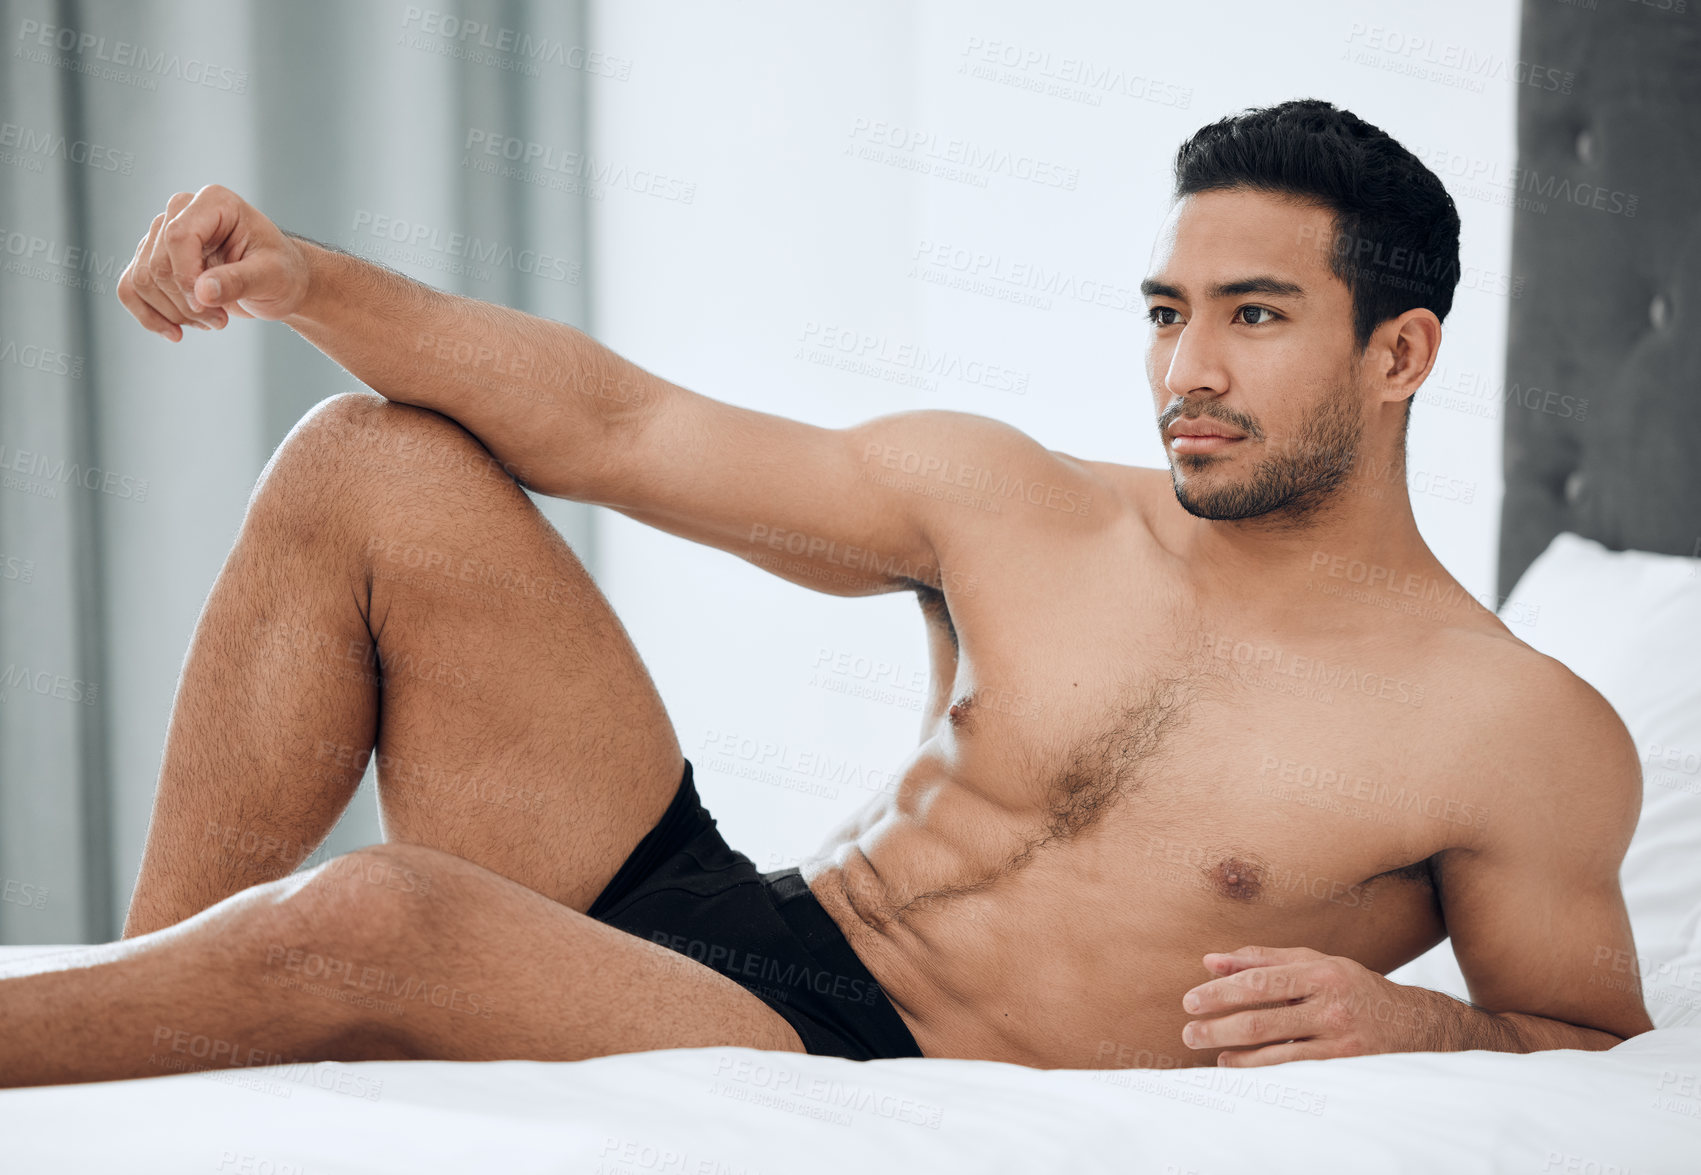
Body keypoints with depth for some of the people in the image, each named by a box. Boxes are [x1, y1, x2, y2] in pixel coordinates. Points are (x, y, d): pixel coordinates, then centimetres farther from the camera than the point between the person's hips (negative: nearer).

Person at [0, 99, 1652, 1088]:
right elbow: (618, 428, 5)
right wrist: (307, 282, -5)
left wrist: (1420, 1030, -19)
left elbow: (1604, 1053, 4)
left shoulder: (1520, 736, -5)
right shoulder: (1003, 506, 6)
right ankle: (149, 984, -3)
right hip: (715, 922, 6)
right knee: (367, 467, -3)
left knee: (368, 920, -33)